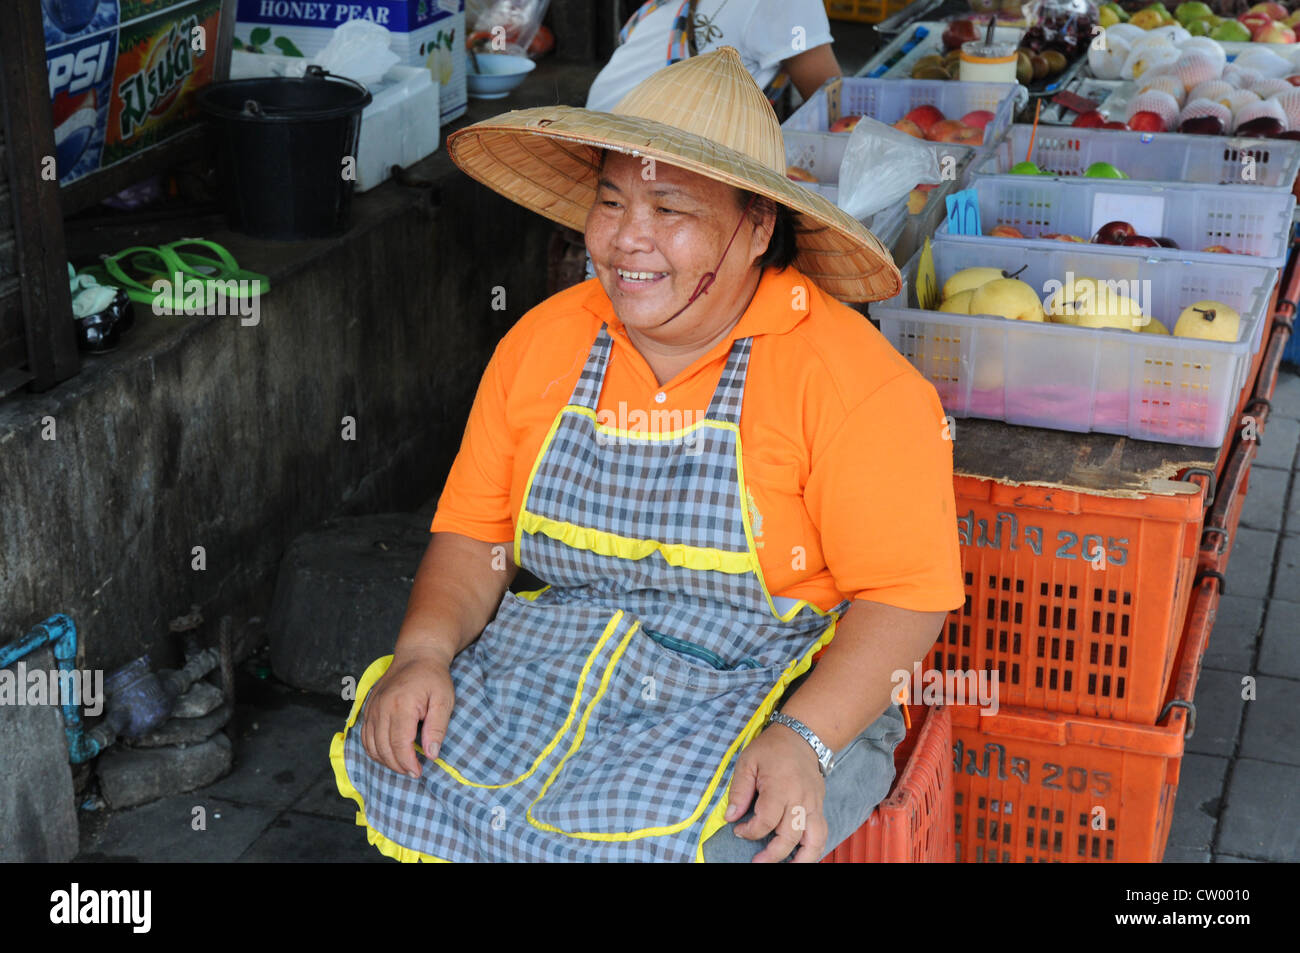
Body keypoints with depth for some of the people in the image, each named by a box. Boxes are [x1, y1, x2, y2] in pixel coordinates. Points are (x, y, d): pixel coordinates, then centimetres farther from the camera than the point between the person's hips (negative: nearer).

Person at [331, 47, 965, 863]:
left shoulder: (849, 378, -11)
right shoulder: (542, 342, 5)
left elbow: (906, 591, -12)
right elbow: (475, 532, 8)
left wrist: (803, 739, -25)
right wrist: (426, 650, -10)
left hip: (771, 689, -4)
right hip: (549, 659, 5)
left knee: (667, 832, -32)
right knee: (395, 760, -19)